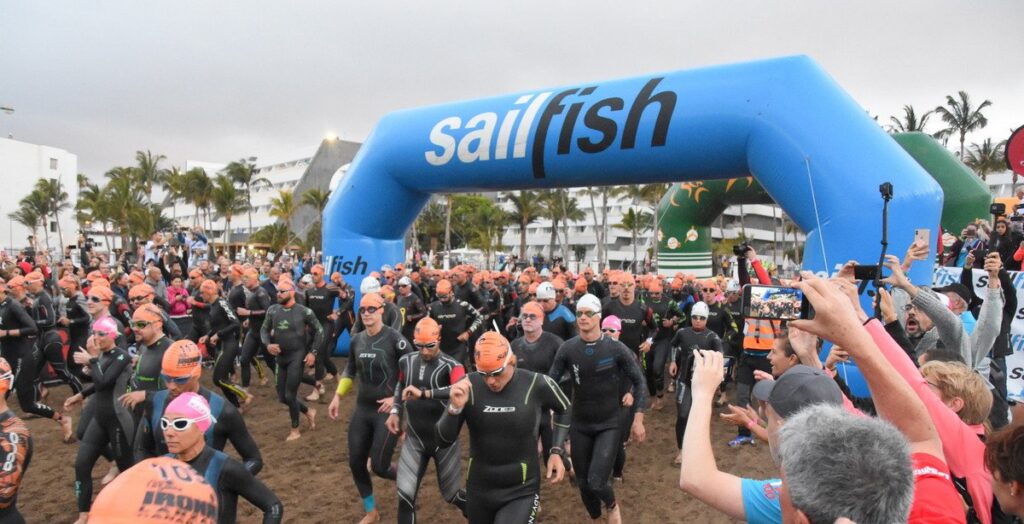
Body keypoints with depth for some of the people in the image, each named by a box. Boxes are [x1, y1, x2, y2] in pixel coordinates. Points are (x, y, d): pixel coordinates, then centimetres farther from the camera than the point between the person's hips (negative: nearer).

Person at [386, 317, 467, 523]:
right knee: (405, 496, -3)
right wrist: (395, 411, 9)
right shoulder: (406, 361, -1)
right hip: (414, 439, 4)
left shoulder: (450, 365, -19)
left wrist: (423, 393, -43)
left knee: (451, 493, 13)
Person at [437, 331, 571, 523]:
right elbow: (444, 440, -8)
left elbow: (564, 409, 7)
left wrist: (557, 451, 0)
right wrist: (455, 408, -25)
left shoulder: (537, 385, -14)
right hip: (479, 489, 3)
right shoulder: (468, 386, -12)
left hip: (520, 491, -3)